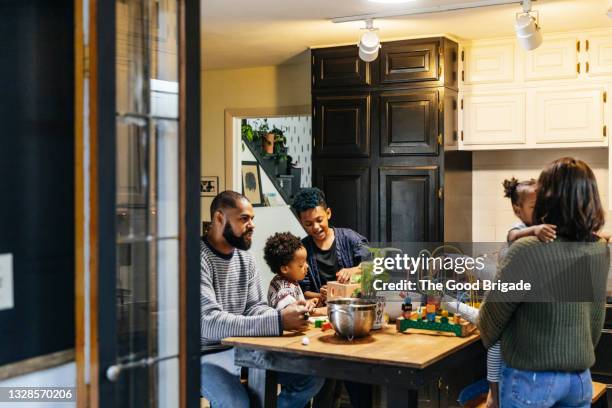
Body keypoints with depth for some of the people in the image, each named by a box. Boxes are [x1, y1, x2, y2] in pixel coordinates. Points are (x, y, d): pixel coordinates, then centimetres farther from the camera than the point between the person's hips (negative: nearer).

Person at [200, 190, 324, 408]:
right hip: (207, 355, -7)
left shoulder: (245, 258, 8)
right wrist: (278, 321, -32)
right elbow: (209, 323, -27)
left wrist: (286, 315, -14)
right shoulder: (198, 258, -18)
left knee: (312, 376, -2)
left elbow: (255, 308, 10)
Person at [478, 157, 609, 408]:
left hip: (531, 378, -5)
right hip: (580, 377, 5)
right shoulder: (601, 251, -4)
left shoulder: (526, 251, -22)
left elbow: (492, 314, -9)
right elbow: (596, 319, 9)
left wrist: (487, 339, 12)